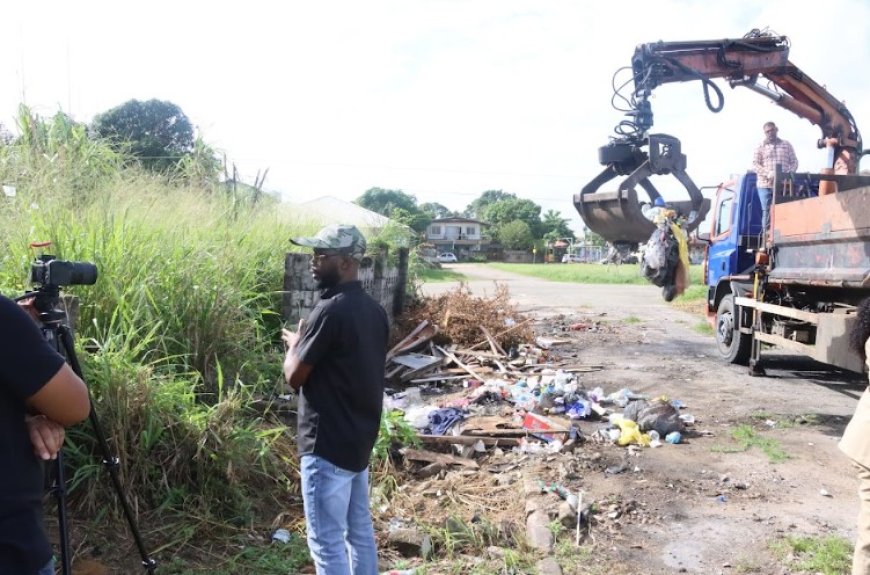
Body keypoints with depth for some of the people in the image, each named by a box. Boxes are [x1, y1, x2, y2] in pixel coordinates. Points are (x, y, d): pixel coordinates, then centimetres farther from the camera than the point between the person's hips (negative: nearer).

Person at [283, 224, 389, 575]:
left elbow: (295, 376, -14)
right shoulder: (374, 310, 6)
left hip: (327, 444, -9)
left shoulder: (330, 311, -21)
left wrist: (294, 344, 6)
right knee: (360, 530, 18)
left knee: (327, 541, 2)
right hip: (360, 438, 9)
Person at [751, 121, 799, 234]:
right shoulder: (760, 147, 10)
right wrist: (768, 173, -15)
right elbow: (755, 165, 0)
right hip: (765, 184, -1)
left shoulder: (786, 145, 14)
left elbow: (794, 162, 12)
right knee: (767, 212, -1)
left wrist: (789, 174, -8)